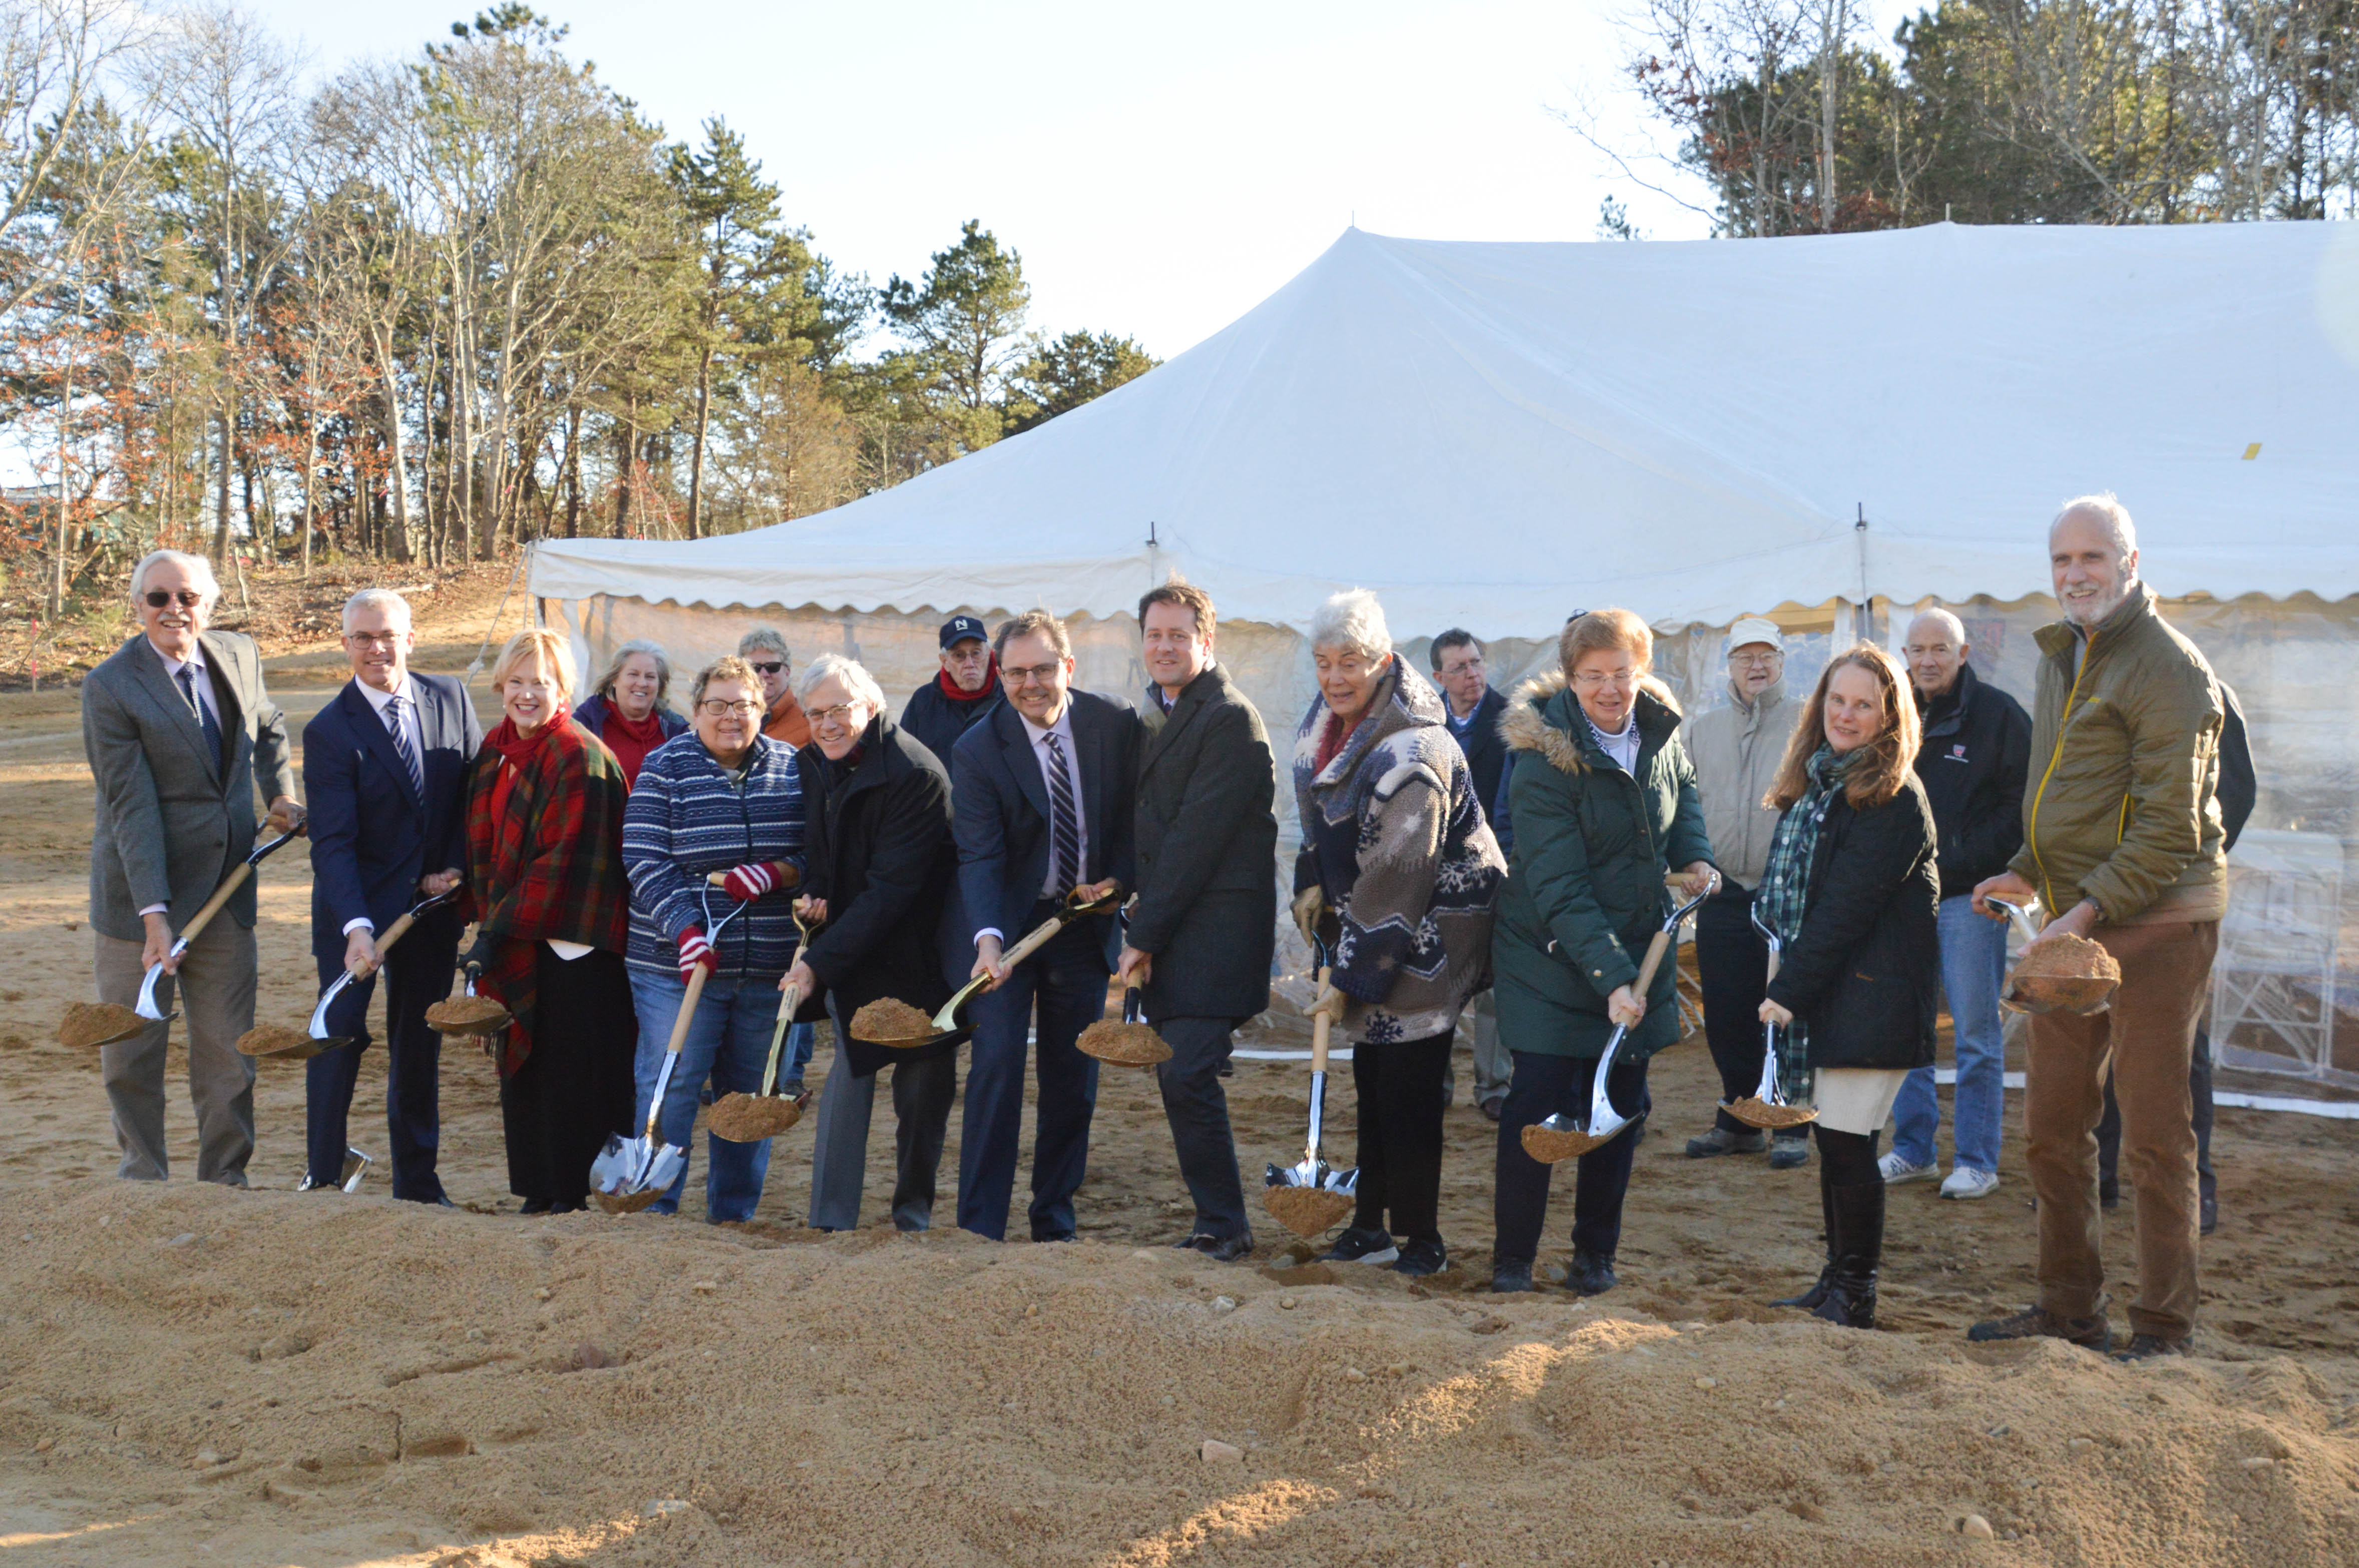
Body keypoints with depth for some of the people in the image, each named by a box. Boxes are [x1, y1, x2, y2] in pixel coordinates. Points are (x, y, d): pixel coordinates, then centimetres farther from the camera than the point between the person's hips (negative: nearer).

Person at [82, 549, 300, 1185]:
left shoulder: (240, 655, 3)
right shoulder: (110, 686, -14)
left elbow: (269, 726, 26)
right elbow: (131, 805, -19)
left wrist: (282, 795, 12)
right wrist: (154, 913, -23)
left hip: (226, 888, 4)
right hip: (139, 893, -4)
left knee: (228, 1049, 8)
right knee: (131, 1051, 7)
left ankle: (225, 1181, 21)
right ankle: (144, 1179, 22)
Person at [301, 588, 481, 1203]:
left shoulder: (451, 698, 1)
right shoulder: (329, 731, -12)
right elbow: (332, 844, -18)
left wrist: (455, 868, -5)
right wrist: (357, 927, -30)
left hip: (432, 902, 4)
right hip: (356, 906, -4)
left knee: (420, 1045, 11)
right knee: (339, 1036, -6)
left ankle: (418, 1183, 20)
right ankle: (323, 1177, 7)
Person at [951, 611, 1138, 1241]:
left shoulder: (1117, 726, -5)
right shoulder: (977, 750, -13)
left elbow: (1136, 815, 7)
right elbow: (979, 856, -20)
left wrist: (1118, 880, -10)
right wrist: (987, 939, -35)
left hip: (1085, 920, 3)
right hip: (1009, 924, -3)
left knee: (1074, 1077, 8)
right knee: (996, 1066, -10)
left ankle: (1054, 1221, 20)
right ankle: (979, 1227, -3)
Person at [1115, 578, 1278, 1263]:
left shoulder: (1230, 719, -11)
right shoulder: (1155, 718, 17)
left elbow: (1199, 838, -16)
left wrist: (1144, 936, -15)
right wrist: (1141, 934, 8)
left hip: (1216, 929, -9)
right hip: (1166, 934, 9)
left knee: (1186, 1073, -13)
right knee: (1180, 1078, 8)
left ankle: (1223, 1227, -2)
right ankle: (1218, 1224, 17)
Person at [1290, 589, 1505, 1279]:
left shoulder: (1409, 756, -26)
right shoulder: (1330, 725, 3)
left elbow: (1396, 882, -24)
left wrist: (1350, 978, -20)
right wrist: (1313, 882, 6)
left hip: (1433, 933, -9)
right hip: (1374, 928, 9)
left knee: (1406, 1089, -5)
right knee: (1371, 1079, 14)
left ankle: (1422, 1241, 7)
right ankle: (1373, 1225, 24)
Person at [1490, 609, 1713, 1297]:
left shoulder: (1660, 729, -2)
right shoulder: (1544, 761, -21)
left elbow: (1683, 787, 23)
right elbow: (1559, 892, -24)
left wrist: (1695, 855, 4)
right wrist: (1612, 979, -31)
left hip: (1637, 952, 6)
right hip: (1553, 958, -6)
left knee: (1622, 1109, 11)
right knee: (1538, 1109, -3)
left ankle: (1596, 1255, 24)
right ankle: (1512, 1258, 11)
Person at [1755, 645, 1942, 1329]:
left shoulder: (1894, 799, -13)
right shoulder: (1814, 782, 13)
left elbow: (1846, 908, -17)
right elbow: (1788, 891, 16)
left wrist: (1790, 991, -16)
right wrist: (1787, 987, 8)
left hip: (1874, 994, -8)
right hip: (1828, 991, 8)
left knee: (1846, 1139, -7)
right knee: (1833, 1139, 12)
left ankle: (1854, 1297, 4)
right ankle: (1836, 1280, 22)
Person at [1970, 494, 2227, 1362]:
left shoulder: (2167, 666, -12)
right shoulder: (2062, 657, 16)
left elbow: (2169, 826, -17)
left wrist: (2092, 907, -23)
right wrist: (2030, 872, 12)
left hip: (2155, 922, -8)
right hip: (2076, 916, 9)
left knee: (2155, 1132, -2)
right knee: (2052, 1126, 11)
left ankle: (2163, 1325, 9)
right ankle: (2069, 1307, 23)